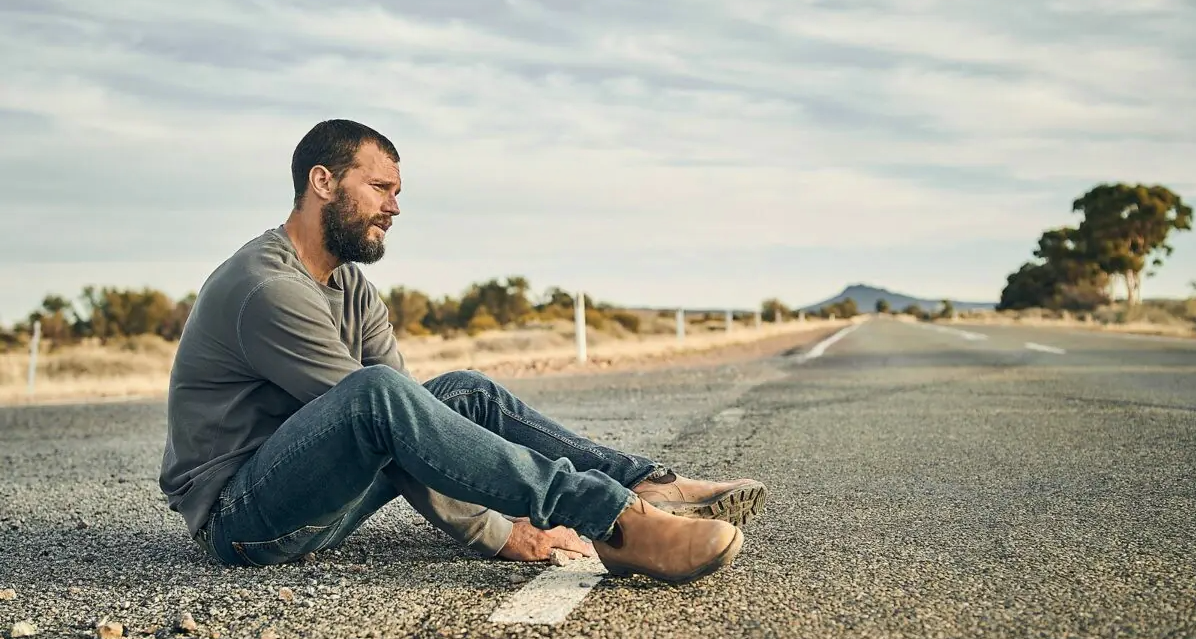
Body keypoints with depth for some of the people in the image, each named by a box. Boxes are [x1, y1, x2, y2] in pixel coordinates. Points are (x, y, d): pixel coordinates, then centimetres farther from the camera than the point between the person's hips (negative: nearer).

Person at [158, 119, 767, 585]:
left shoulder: (351, 285, 11)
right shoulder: (269, 289, -19)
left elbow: (408, 424, 2)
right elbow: (373, 408, -23)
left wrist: (511, 516, -11)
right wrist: (495, 534, -21)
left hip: (311, 501, 9)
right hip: (238, 517, -9)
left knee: (464, 392, 0)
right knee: (376, 393, -34)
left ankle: (646, 488, -8)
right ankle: (614, 524, -39)